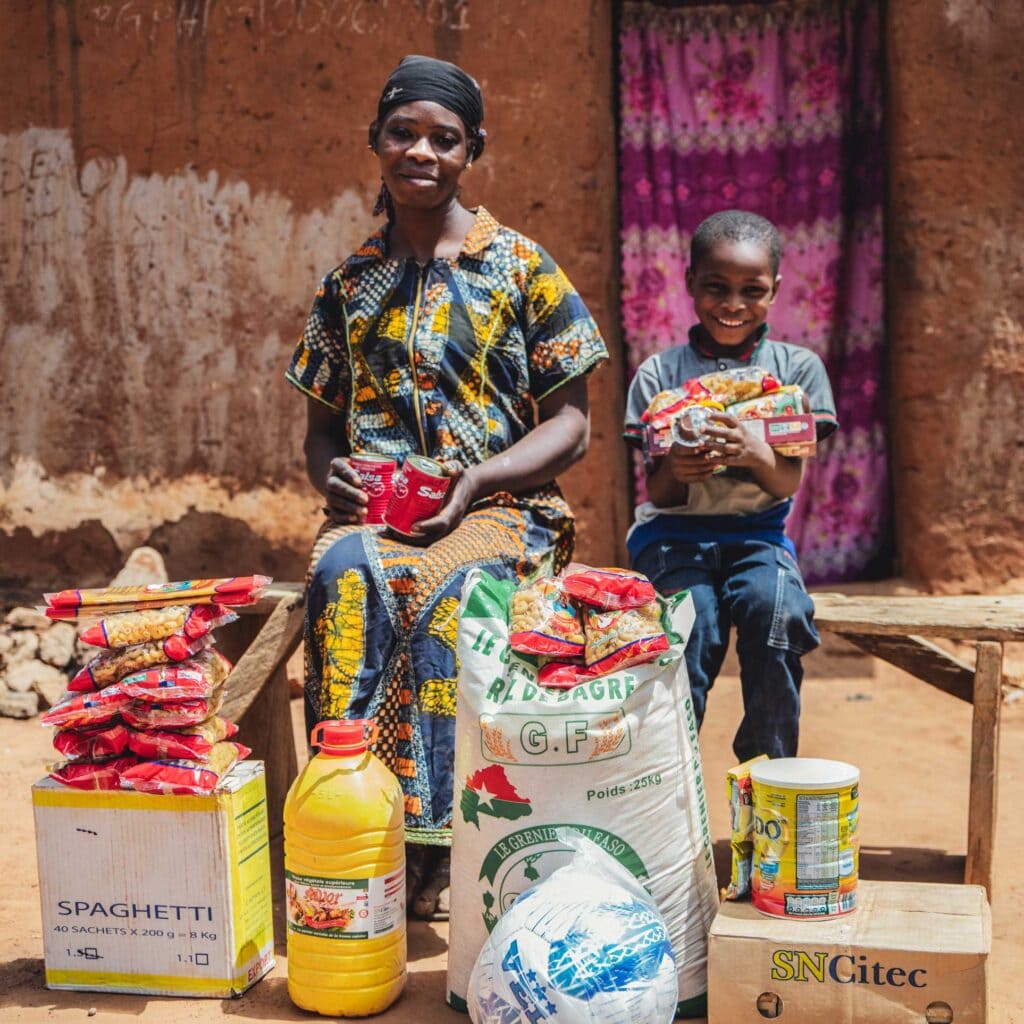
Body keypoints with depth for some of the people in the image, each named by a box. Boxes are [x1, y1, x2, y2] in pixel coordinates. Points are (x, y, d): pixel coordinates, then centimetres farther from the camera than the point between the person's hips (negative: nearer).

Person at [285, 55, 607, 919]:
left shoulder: (522, 269, 4)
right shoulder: (350, 284, 15)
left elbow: (570, 424, 2)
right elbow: (322, 422, 21)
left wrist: (478, 481, -15)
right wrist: (332, 472, -4)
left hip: (500, 505, -2)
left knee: (445, 590, -35)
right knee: (343, 574, -33)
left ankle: (433, 846, -27)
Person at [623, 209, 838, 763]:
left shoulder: (796, 368, 6)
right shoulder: (660, 373, 3)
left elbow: (790, 482, -3)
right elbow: (656, 493, 0)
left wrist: (753, 452, -26)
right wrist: (675, 471, -25)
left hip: (757, 533, 1)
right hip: (675, 532, -1)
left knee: (775, 606, -31)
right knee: (694, 618, -31)